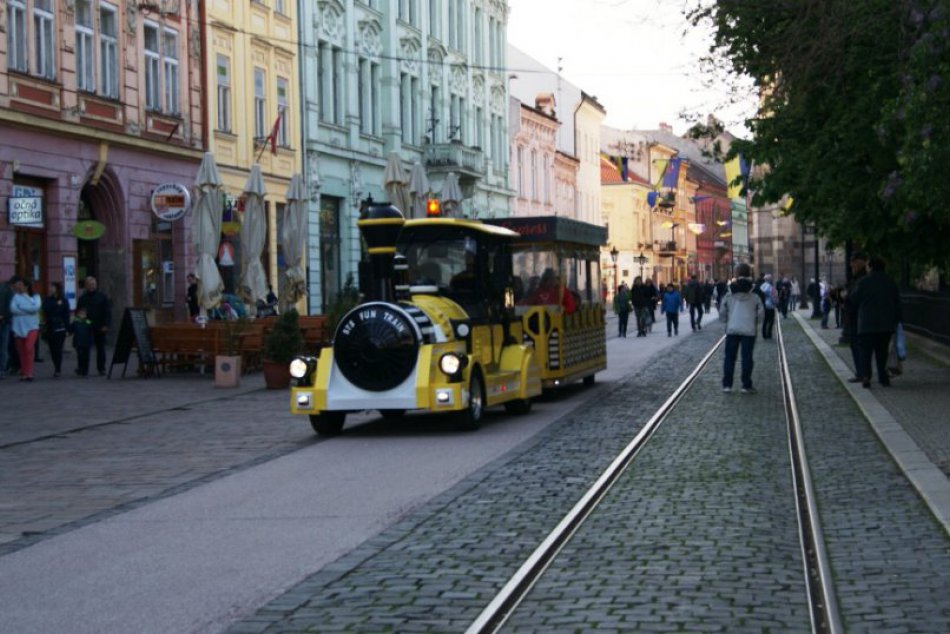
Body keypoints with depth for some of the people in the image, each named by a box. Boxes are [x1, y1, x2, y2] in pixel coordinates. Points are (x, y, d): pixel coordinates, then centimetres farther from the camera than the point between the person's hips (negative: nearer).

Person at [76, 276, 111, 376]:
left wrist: (106, 325, -11)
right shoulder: (82, 298, 8)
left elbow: (108, 311, -2)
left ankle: (101, 368, 11)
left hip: (100, 328, -1)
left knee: (101, 349, 5)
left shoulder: (102, 296, 2)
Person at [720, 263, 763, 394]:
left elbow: (722, 314, 3)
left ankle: (727, 384, 6)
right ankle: (746, 385, 3)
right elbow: (760, 314, 1)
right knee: (747, 357, 3)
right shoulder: (754, 297, -3)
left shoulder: (729, 296, 0)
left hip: (732, 329, 1)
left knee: (729, 357, 8)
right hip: (749, 330, -1)